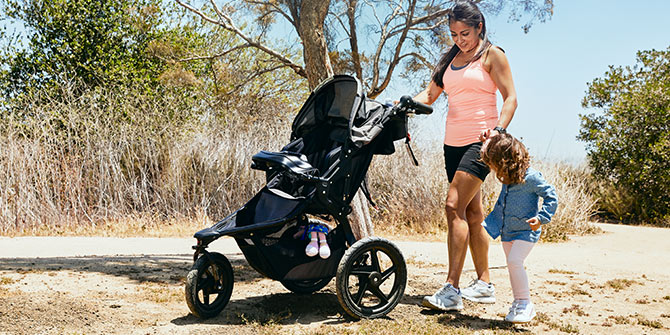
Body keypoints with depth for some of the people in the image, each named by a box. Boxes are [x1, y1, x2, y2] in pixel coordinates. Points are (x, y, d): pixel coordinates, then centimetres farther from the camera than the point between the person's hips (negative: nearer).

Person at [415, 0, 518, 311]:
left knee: (455, 206, -18)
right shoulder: (450, 59, 18)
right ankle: (484, 284, 17)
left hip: (479, 141, -7)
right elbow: (430, 94, 14)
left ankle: (452, 290, -18)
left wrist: (499, 129, -21)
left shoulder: (492, 55, 0)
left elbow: (510, 97, -5)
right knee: (472, 213, 8)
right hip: (453, 143, 7)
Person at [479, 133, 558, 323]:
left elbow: (551, 197, -12)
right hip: (507, 232, 8)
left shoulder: (531, 177, -17)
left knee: (515, 261, -20)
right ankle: (519, 303, 25)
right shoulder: (507, 180, 3)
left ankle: (525, 303, -8)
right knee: (511, 265, 12)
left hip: (525, 231, -8)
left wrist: (541, 218, -18)